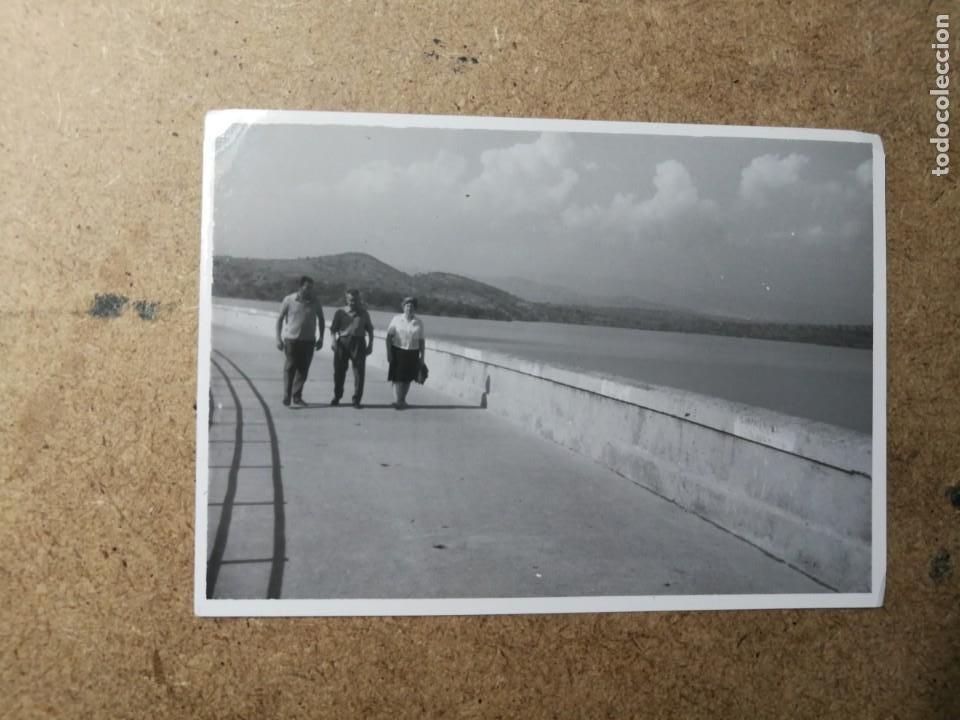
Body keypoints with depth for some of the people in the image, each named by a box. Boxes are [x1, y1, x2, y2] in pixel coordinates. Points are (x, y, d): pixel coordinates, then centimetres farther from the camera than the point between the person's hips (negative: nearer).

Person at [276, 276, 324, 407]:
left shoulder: (315, 302, -1)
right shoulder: (289, 300, -6)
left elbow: (321, 319, 13)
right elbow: (280, 319, 2)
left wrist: (321, 338, 8)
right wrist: (278, 338, -4)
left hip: (308, 341, 2)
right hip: (291, 339, -2)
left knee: (303, 370, 2)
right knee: (289, 369, 0)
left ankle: (297, 397, 13)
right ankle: (287, 397, 11)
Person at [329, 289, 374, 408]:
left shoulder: (364, 313, 13)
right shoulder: (340, 312, 9)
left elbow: (370, 330, 16)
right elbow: (333, 329, 5)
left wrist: (370, 344, 6)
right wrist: (334, 340, -11)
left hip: (358, 343, 0)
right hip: (343, 342, 0)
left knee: (359, 371, -4)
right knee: (339, 370, 5)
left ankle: (356, 400, 2)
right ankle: (337, 396, 23)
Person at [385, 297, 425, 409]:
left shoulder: (419, 323, 3)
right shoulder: (396, 319, -1)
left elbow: (421, 341, 6)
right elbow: (389, 337, -1)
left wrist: (422, 357, 4)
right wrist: (389, 353, -7)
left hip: (412, 354, 2)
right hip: (398, 352, -2)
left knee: (407, 379, 10)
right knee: (397, 378, -8)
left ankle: (402, 400, 26)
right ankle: (397, 401, -9)